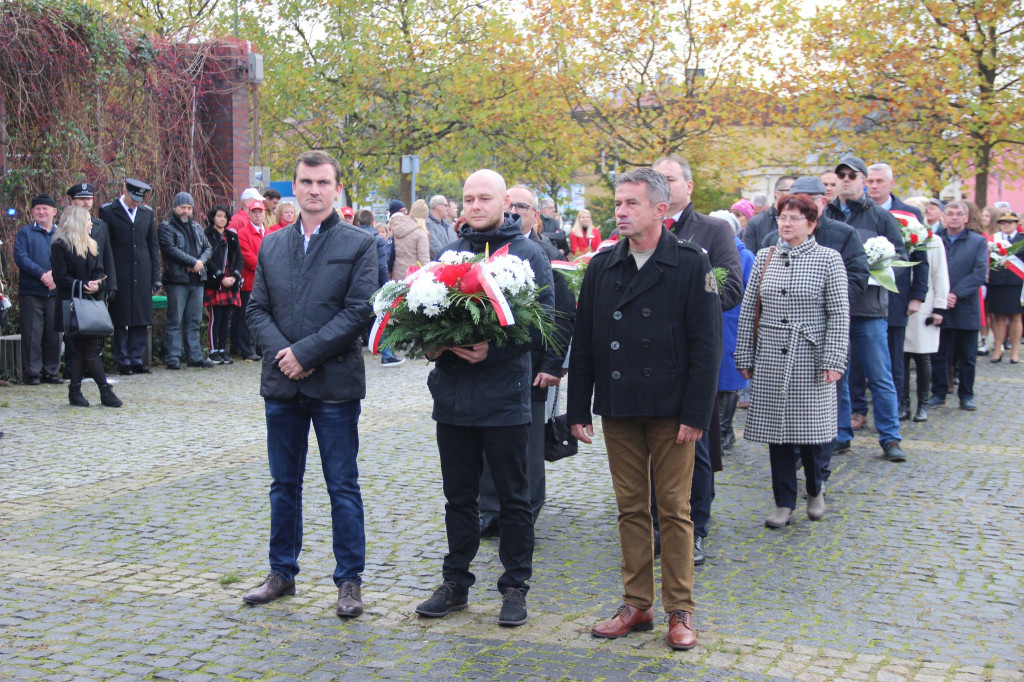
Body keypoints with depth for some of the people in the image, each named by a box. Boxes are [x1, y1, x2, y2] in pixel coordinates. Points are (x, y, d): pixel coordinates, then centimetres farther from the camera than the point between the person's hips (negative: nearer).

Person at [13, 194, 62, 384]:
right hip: (31, 292, -3)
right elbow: (20, 257, -6)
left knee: (53, 334, 6)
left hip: (55, 292, 3)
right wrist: (41, 274, -16)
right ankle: (31, 372, 3)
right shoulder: (24, 232, 6)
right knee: (32, 333, -4)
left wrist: (55, 274, -13)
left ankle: (51, 372, 14)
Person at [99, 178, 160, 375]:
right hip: (120, 276, -4)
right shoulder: (108, 211, 0)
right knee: (120, 321, 0)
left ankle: (136, 359, 11)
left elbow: (154, 246, 15)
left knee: (141, 321, 4)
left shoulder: (147, 213, 12)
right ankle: (123, 361, 7)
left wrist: (156, 277, 9)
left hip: (142, 276, 4)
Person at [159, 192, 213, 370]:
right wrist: (192, 262, -15)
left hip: (197, 280, 6)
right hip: (177, 280, -6)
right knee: (175, 320, -5)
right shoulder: (166, 227, 0)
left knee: (194, 321, 9)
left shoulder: (197, 228, 20)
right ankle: (172, 357, -1)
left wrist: (201, 261, -6)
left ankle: (195, 356, 14)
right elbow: (170, 249, -13)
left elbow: (208, 248, 15)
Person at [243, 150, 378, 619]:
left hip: (335, 384, -4)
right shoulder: (272, 246, 11)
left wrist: (306, 353, -15)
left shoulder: (359, 244, -2)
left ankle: (349, 580, 13)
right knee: (284, 484, 14)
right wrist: (281, 353, -10)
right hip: (282, 385, 4)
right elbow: (257, 310, 8)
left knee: (343, 487, 3)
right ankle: (282, 572, 27)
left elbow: (360, 311, -11)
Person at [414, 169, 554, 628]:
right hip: (452, 396, 4)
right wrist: (434, 343, -8)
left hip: (504, 398, -4)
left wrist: (495, 347, -21)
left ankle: (515, 587, 18)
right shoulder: (448, 254, 11)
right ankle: (455, 583, 25)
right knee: (458, 496, 14)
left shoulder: (528, 255, -2)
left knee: (513, 498, 6)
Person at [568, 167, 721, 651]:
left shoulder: (691, 264, -4)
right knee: (631, 507, 10)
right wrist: (579, 409, 5)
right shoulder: (601, 267, 8)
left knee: (674, 510, 3)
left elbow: (706, 345, -7)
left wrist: (695, 413, -12)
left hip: (670, 411, -4)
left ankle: (679, 611, 14)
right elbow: (583, 343, 9)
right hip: (617, 409, 4)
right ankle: (637, 605, 21)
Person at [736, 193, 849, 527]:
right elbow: (749, 311, 9)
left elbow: (839, 315, -5)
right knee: (776, 431, 4)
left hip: (810, 360, -3)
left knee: (811, 431, 2)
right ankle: (784, 503, 15)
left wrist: (833, 361, -11)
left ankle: (815, 490, 28)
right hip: (770, 360, 3)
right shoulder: (765, 258, 9)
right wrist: (745, 357, 6)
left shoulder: (828, 259, -1)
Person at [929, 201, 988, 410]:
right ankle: (938, 393, 16)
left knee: (967, 357, 6)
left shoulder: (979, 242, 4)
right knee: (938, 355, 5)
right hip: (938, 308, 1)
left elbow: (980, 273, -6)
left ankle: (966, 396, 16)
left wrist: (955, 294, -15)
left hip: (966, 309, 0)